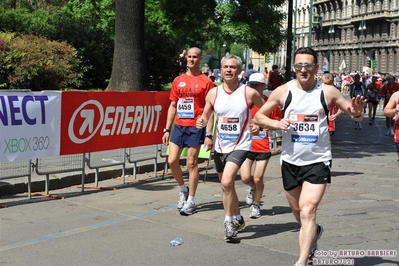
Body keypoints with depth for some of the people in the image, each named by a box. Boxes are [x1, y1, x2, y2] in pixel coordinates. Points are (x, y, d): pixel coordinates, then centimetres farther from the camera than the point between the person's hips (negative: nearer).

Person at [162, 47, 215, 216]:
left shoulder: (206, 82, -3)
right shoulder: (178, 80, 11)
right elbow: (172, 106, 15)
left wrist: (209, 135, -11)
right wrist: (167, 129, 10)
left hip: (195, 127, -5)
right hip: (178, 126, 5)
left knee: (192, 163, -1)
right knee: (172, 161, 0)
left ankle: (190, 201, 9)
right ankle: (183, 189, 24)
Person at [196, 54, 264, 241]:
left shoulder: (249, 93, -9)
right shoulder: (213, 93, -1)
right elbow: (206, 115, 9)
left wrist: (259, 126, -11)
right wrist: (202, 122, -13)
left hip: (240, 145, -5)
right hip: (220, 146, 5)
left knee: (227, 182, -22)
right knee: (227, 186, 16)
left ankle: (229, 220, -4)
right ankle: (238, 219, 37)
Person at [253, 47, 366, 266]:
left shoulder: (328, 92, -5)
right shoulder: (283, 91, -4)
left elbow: (354, 114, 4)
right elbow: (258, 117, 3)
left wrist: (357, 113, -21)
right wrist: (276, 123, -16)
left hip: (318, 160, -3)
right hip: (290, 160, 3)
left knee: (307, 211, -17)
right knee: (297, 211, 19)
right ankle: (314, 232, 52)